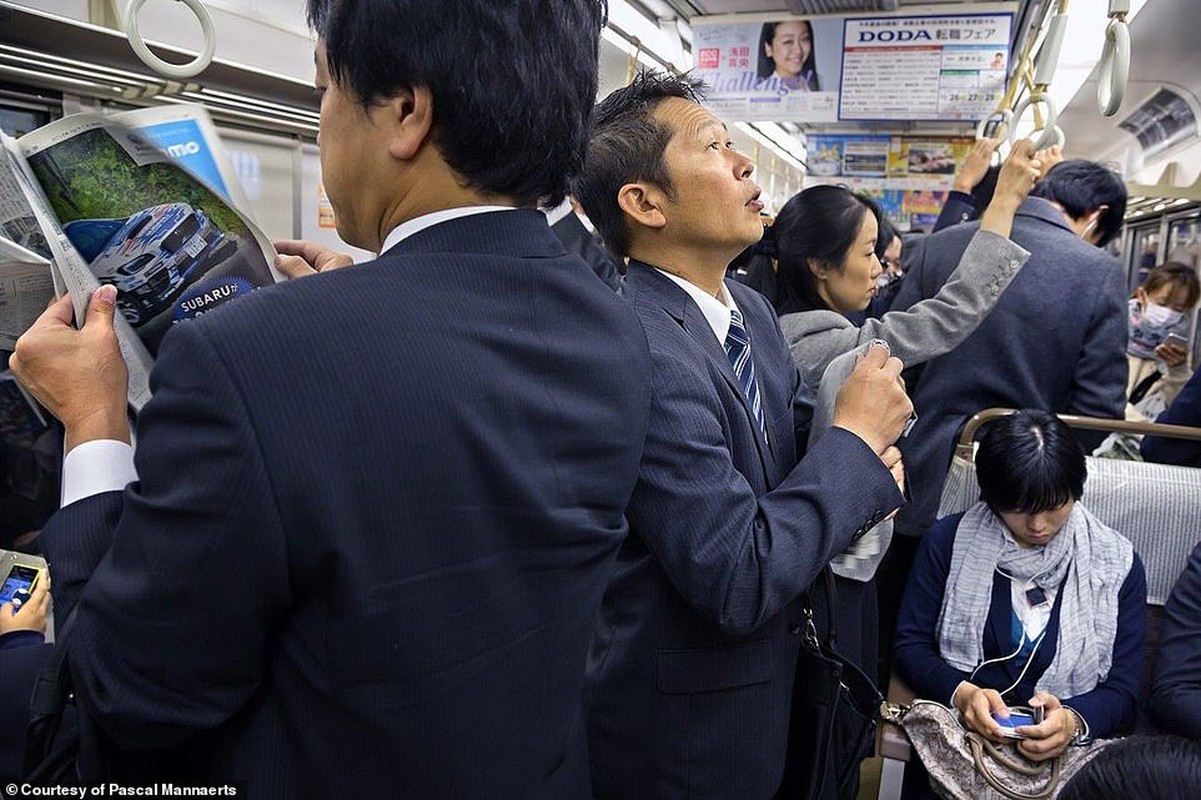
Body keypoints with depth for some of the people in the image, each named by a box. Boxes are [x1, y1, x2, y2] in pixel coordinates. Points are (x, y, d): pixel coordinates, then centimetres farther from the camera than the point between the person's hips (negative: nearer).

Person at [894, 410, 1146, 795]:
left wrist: (1075, 720, -21)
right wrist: (960, 693, -19)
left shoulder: (1116, 564, 2)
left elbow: (1121, 690, 1)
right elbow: (909, 644, 1)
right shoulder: (949, 540, 0)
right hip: (956, 732, 0)